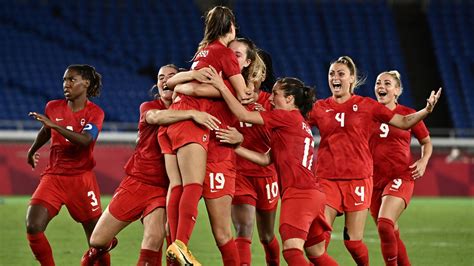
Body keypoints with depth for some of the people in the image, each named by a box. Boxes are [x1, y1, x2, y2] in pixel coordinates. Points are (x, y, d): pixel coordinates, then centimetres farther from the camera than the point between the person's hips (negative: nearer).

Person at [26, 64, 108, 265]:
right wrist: (32, 150, 42)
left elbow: (85, 140, -25)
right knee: (33, 227, -18)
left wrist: (54, 124, -32)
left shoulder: (95, 113, -5)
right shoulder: (53, 107, 5)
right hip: (53, 177, 2)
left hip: (81, 179, -2)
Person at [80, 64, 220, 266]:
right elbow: (155, 117, -25)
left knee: (154, 238, -28)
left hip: (163, 189, -1)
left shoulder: (186, 111, 4)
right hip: (135, 182, 1)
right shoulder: (148, 107, -1)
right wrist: (192, 114, -40)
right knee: (98, 241, 4)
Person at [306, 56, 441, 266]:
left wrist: (426, 110, -9)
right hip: (327, 179, 1)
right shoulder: (319, 108, 7)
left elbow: (403, 122, 6)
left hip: (358, 178, -1)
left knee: (353, 241, -1)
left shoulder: (366, 105, 4)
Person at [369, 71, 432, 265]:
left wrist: (424, 161, -4)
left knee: (385, 224, -25)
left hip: (401, 177, -4)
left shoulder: (408, 114, 1)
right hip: (374, 179, 4)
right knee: (391, 235, 9)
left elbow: (426, 142, 14)